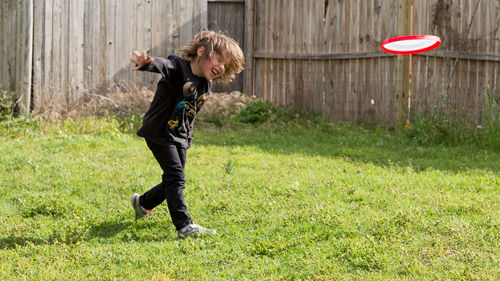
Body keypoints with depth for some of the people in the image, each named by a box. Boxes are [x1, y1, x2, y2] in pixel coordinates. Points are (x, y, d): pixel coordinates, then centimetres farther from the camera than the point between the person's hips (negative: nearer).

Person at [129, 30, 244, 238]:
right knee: (176, 178, -15)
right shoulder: (178, 67, -20)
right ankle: (184, 226, -16)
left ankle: (142, 202, 41)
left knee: (173, 181, 15)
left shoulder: (206, 85, 4)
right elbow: (163, 66, -44)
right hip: (160, 133, -8)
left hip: (181, 137, 8)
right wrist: (148, 63, -65)